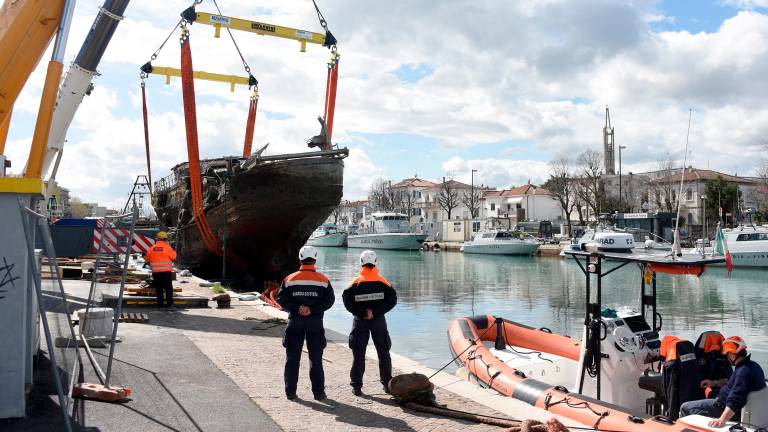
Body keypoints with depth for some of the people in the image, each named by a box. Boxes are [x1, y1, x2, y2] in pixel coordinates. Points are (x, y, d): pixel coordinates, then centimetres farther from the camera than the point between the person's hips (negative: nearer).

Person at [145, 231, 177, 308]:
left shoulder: (152, 248, 5)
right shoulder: (167, 247, -7)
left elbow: (147, 259, 10)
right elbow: (173, 257, -1)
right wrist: (173, 250, 14)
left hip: (155, 272, 3)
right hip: (166, 271, -3)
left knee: (158, 289, 11)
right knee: (168, 288, 4)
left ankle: (160, 304, 11)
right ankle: (169, 303, 1)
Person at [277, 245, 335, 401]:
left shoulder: (289, 279, 0)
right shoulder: (323, 280, -2)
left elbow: (281, 299, -5)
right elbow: (329, 300, -8)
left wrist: (296, 309, -9)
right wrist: (313, 310, -11)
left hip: (295, 322, 1)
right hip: (315, 322, 0)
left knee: (292, 358, 9)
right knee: (316, 358, 7)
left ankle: (290, 391, 11)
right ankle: (318, 392, 8)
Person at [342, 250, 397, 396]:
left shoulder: (355, 283, -6)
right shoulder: (382, 282, -4)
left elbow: (347, 302, -13)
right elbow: (392, 299, -10)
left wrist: (362, 312, -10)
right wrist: (376, 312, -13)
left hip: (360, 320, 0)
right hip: (378, 320, 0)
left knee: (358, 354, 7)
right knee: (383, 352, 12)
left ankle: (356, 386, 7)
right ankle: (387, 384, 17)